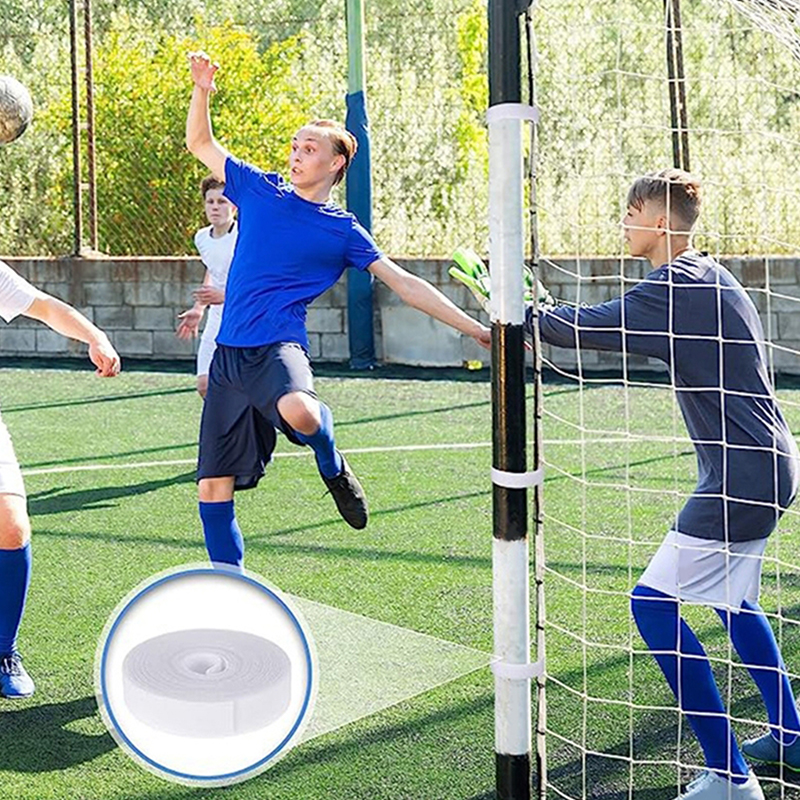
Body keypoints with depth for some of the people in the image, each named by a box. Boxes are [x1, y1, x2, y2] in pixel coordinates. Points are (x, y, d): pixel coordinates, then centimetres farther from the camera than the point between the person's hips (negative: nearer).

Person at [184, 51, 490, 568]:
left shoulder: (343, 231, 6)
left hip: (278, 347, -3)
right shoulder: (258, 190, 13)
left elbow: (406, 285, 5)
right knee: (213, 490, -1)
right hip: (229, 353, 4)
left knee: (299, 412, -40)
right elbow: (200, 143, 22)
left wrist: (476, 329, 0)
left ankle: (332, 465, -3)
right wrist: (202, 91, 5)